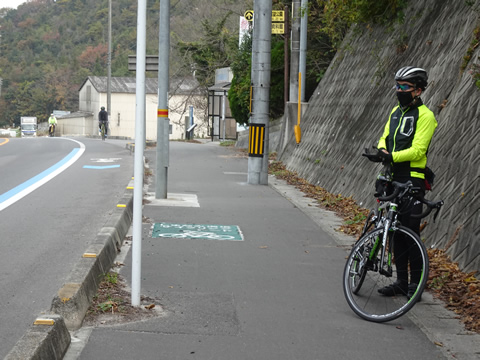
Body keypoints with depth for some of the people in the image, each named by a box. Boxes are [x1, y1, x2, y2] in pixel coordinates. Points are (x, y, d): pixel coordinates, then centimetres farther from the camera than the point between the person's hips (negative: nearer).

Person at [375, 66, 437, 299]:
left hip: (412, 181, -8)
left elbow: (418, 150, -17)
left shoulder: (425, 116, -9)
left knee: (411, 232, -7)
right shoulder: (396, 112, 16)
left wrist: (392, 156, -26)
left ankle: (416, 283, 2)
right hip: (394, 179, 8)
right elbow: (385, 137, 13)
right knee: (396, 231, 9)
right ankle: (401, 282, 16)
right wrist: (382, 150, -10)